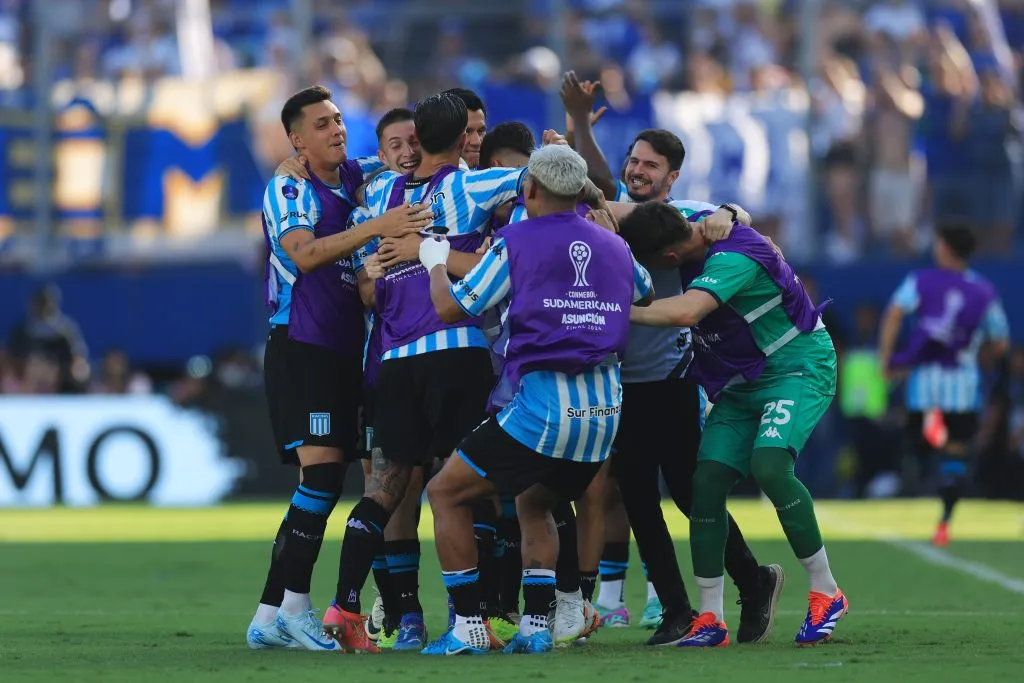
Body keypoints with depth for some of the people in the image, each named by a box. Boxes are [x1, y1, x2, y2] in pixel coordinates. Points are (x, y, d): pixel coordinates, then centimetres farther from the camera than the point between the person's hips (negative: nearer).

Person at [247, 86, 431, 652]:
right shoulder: (288, 189, -7)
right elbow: (305, 254, -21)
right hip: (300, 347, -7)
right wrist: (377, 227, -29)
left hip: (346, 351, 7)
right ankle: (294, 606, -12)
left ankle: (270, 617, 10)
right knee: (322, 472, -18)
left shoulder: (361, 177, 9)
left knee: (320, 483, 6)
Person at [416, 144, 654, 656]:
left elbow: (451, 307, 0)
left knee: (446, 493, 7)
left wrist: (435, 263, 18)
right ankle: (536, 625, 15)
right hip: (605, 407, 6)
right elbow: (646, 296, 33)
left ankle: (468, 626, 1)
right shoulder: (615, 246, 12)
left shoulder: (517, 242, -4)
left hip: (543, 403, -6)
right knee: (533, 505, 28)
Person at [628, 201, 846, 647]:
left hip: (799, 368, -9)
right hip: (741, 383, 9)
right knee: (707, 480, -6)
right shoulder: (691, 221, -6)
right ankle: (710, 620, -2)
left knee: (769, 464, -30)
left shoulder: (732, 257, -31)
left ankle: (825, 593, -14)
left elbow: (686, 311, -44)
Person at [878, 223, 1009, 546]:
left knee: (920, 446, 17)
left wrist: (885, 357, -12)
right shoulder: (985, 292, 5)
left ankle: (928, 420, -15)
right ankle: (944, 523, -7)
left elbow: (894, 314, -13)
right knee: (956, 453, 4)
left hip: (923, 374, 0)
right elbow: (1001, 343, 9)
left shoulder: (921, 281, 2)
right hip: (962, 380, 0)